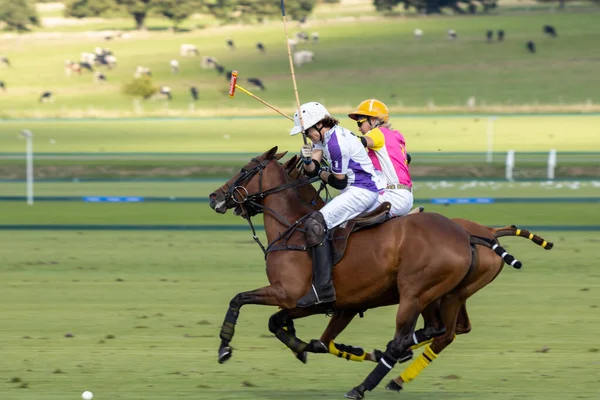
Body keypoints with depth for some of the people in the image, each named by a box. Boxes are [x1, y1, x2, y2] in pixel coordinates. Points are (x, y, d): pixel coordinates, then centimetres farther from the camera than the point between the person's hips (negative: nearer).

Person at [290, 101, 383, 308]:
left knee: (316, 224, -21)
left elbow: (339, 181, -12)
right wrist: (308, 162, -15)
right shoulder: (324, 136, 12)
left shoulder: (336, 143, -20)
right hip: (356, 190, 11)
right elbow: (312, 170, 8)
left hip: (361, 191, -11)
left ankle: (323, 288, -27)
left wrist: (322, 174, 8)